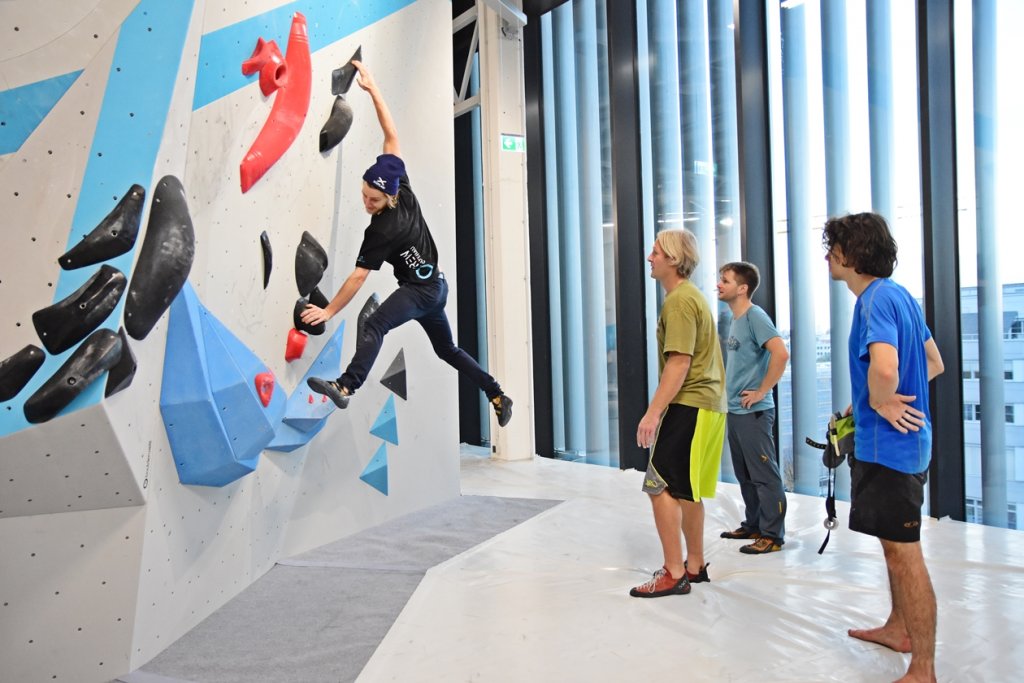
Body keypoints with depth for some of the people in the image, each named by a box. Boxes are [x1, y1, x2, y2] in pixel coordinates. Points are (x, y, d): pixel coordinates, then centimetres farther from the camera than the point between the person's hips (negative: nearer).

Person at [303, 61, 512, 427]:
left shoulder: (382, 230, -24)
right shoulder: (403, 188, -7)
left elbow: (358, 276, -22)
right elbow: (391, 135, -3)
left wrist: (329, 311, -18)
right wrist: (372, 88, 0)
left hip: (420, 289, -9)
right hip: (436, 286, 9)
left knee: (373, 327, -27)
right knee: (447, 349, 21)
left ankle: (345, 387, -46)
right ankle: (499, 397, 26)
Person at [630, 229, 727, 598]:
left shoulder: (679, 301, -13)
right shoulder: (692, 295, 19)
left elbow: (679, 362, -21)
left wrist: (653, 412, -23)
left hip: (689, 406, -11)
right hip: (707, 403, 11)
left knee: (660, 486, -7)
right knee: (686, 490, 16)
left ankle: (674, 574, -2)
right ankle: (695, 566, 26)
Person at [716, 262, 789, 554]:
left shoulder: (755, 316, -13)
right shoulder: (735, 320, 14)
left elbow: (780, 354, -25)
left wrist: (761, 392, -19)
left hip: (753, 412, -9)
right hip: (735, 411, 9)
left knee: (764, 475, -1)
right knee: (745, 475, 17)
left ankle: (772, 535, 7)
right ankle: (753, 525, 28)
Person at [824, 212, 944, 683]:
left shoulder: (876, 299, -20)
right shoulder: (898, 295, 10)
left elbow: (884, 366, -38)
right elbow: (933, 363, 19)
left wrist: (879, 401, -18)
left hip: (888, 445, -11)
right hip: (904, 441, 11)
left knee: (903, 552, -1)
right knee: (896, 545, 23)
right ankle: (898, 628, 41)